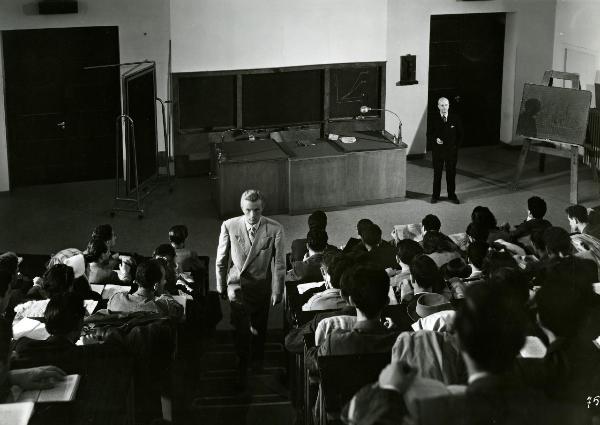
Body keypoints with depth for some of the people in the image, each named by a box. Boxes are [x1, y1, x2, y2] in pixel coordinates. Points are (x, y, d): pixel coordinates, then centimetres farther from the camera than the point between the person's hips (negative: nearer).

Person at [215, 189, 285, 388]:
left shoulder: (275, 229, -15)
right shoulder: (229, 226, -13)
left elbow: (279, 263, -7)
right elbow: (221, 260, 0)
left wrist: (277, 291, -6)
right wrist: (221, 286, 6)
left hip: (262, 286, 1)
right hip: (237, 285, -1)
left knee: (259, 327, 19)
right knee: (241, 329, -11)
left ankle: (257, 358, 46)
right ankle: (242, 370, 4)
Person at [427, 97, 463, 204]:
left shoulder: (455, 118, -2)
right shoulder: (434, 119, -3)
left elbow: (460, 134, 6)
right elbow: (429, 134, 2)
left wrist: (456, 146, 0)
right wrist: (435, 139, -17)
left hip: (451, 151, 0)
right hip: (437, 150, 0)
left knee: (451, 173, 8)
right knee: (437, 174, 8)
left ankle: (452, 195, 20)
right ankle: (435, 195, 18)